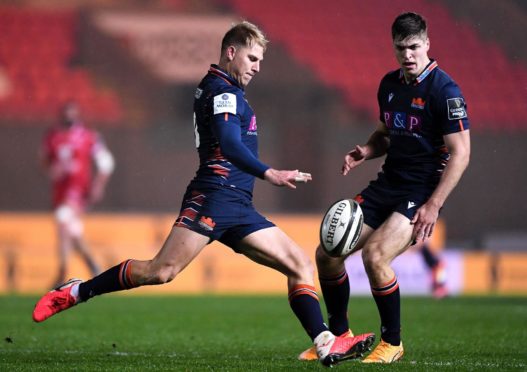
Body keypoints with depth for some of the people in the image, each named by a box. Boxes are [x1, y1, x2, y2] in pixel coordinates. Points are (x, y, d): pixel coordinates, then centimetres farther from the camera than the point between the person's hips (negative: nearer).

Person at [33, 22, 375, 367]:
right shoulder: (221, 89, -6)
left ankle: (326, 344, -9)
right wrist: (268, 173, -27)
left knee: (300, 263, 0)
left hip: (238, 208, 10)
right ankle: (75, 292, -4)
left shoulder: (228, 90, 24)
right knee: (161, 271, -18)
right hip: (213, 197, -10)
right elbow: (229, 144, -20)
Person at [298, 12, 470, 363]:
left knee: (375, 254, -26)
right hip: (387, 185, 8)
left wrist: (433, 206, -21)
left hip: (422, 191, -8)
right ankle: (339, 335, 19)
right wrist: (367, 150, 1)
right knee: (327, 252, 0)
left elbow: (460, 153, -17)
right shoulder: (390, 84, 8)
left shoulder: (444, 90, -15)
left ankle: (393, 343, -6)